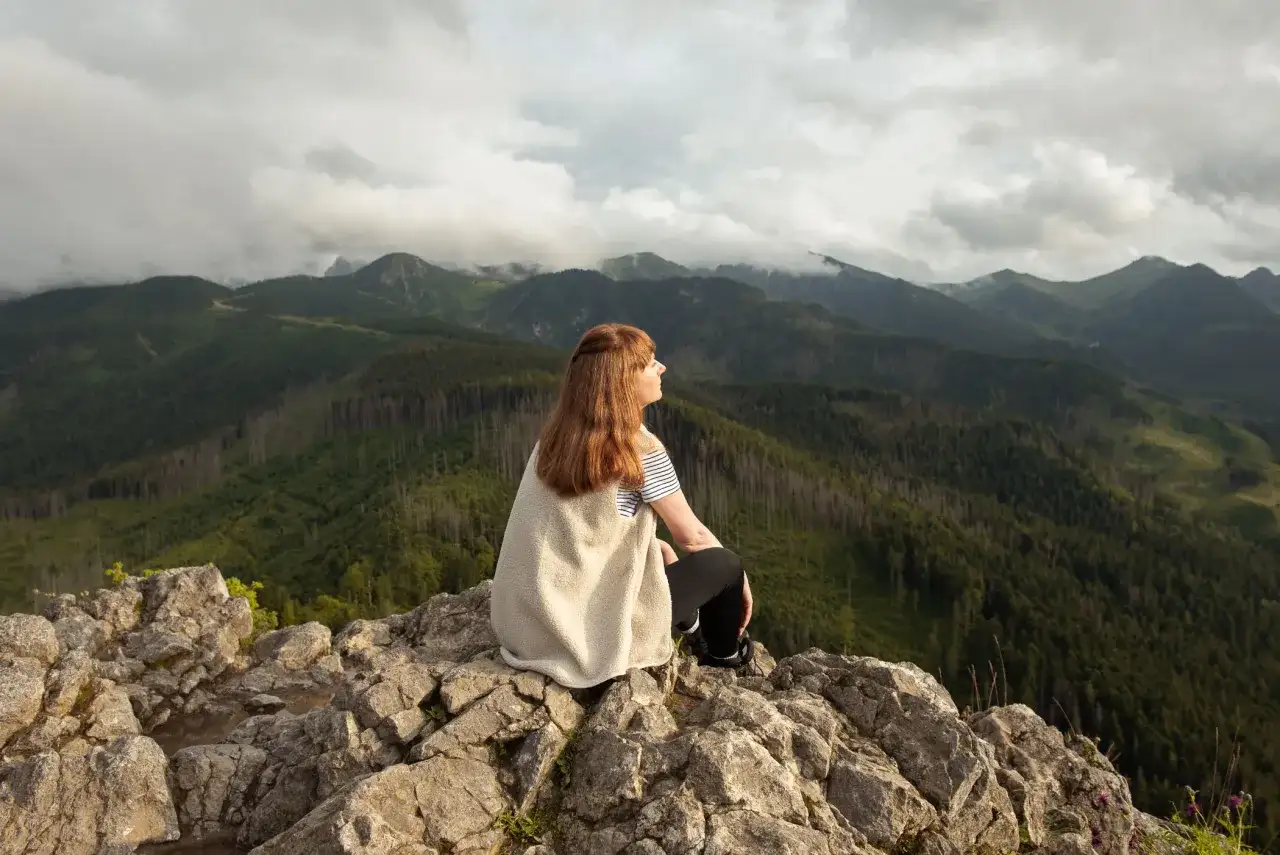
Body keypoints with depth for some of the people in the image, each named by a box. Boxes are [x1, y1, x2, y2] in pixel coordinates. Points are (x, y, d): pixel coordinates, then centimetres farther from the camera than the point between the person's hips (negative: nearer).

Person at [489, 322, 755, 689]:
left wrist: (658, 546, 19)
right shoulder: (640, 450, -17)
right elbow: (691, 536, -6)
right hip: (586, 631, -7)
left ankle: (688, 624, 40)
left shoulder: (555, 435, 2)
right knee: (723, 564, 9)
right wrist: (737, 575, 12)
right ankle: (723, 652, 34)